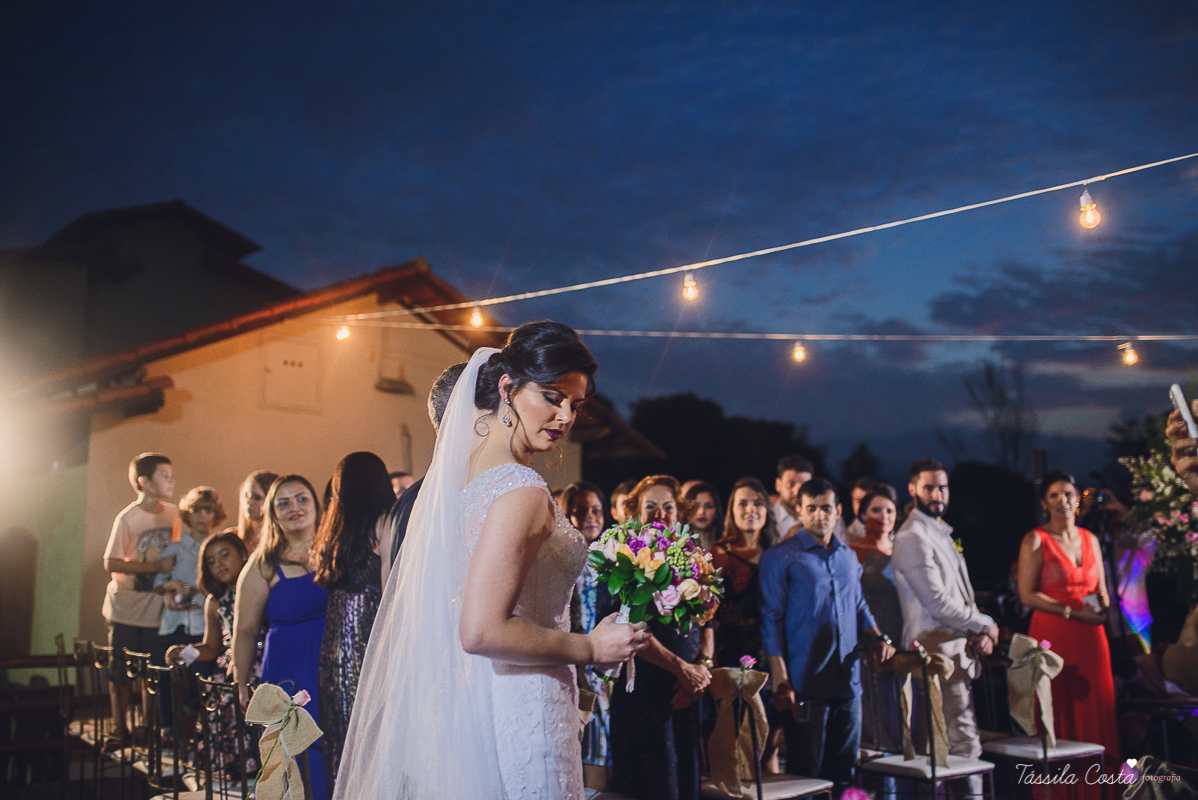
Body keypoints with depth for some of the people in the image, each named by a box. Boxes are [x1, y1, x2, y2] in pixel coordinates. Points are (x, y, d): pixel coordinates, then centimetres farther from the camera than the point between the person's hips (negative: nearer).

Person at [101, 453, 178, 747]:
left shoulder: (172, 513, 2)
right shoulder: (127, 518, -14)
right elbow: (111, 564, -17)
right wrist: (157, 567, -22)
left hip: (156, 606, 4)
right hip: (126, 608, -4)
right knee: (121, 673, 6)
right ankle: (120, 731, 19)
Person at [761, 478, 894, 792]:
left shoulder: (848, 557, 14)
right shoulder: (780, 557, -4)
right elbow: (771, 619, -7)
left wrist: (877, 638, 2)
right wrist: (781, 682, -13)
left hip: (849, 683, 6)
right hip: (805, 685, -5)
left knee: (843, 772, 12)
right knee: (806, 776, 2)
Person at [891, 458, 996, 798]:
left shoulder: (942, 534, 18)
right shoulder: (913, 537, -11)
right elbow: (938, 603, -17)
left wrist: (980, 633, 3)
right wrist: (986, 625, -5)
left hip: (957, 648, 9)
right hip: (939, 651, -9)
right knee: (965, 744, -9)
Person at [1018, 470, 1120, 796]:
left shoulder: (1090, 539, 14)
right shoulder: (1036, 540, -2)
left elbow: (1101, 591, 19)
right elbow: (1027, 594, -9)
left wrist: (1104, 610, -2)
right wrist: (1072, 612, -14)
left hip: (1091, 636, 5)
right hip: (1052, 635, -5)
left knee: (1096, 707, 2)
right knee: (1059, 712, -4)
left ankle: (1096, 789, 10)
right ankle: (1060, 791, 4)